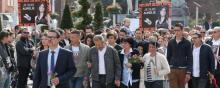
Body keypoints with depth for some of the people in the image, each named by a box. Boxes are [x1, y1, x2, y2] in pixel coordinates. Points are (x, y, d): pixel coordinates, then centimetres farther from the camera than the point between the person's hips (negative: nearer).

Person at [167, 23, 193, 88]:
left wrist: (188, 72, -9)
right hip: (172, 70, 1)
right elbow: (168, 57, 12)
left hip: (182, 70, -1)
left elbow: (190, 58, -1)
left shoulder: (187, 43, 1)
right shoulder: (171, 43, 8)